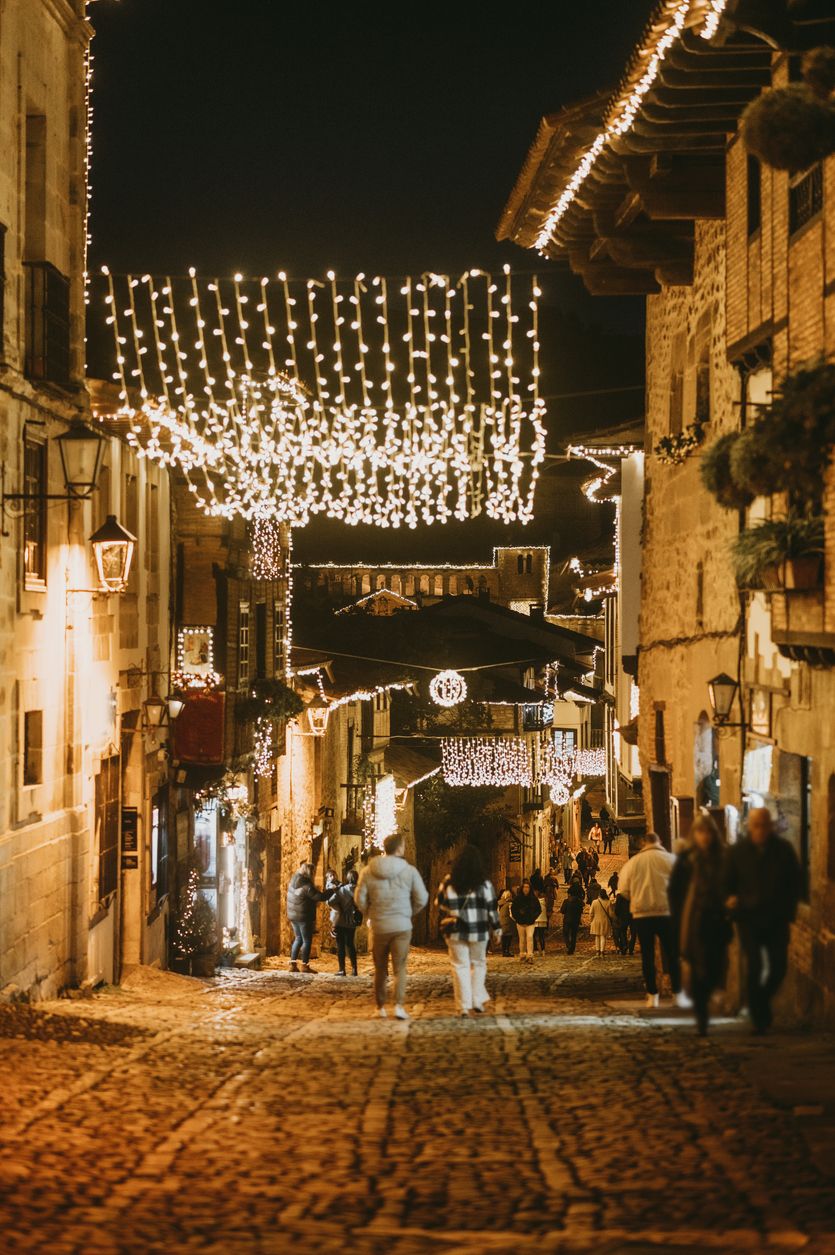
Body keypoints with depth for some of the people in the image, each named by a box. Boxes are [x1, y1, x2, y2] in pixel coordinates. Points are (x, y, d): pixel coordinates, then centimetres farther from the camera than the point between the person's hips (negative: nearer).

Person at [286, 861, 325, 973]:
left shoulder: (292, 882, 3)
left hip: (293, 915, 8)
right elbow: (320, 897, -21)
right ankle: (305, 965, 5)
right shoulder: (306, 886, -22)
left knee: (298, 939, 18)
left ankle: (292, 964, 15)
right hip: (304, 916, -8)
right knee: (307, 941, 3)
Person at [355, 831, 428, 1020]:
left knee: (380, 969, 13)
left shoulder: (368, 871, -3)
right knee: (400, 968, 2)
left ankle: (381, 1007, 18)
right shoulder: (409, 871, -6)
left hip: (378, 927, 2)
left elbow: (360, 898, 0)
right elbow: (422, 898, -2)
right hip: (402, 926, -2)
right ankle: (399, 1005, -12)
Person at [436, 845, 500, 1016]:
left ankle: (464, 1006, -1)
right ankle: (477, 1001, 10)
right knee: (478, 964, 16)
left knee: (460, 966, 3)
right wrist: (495, 927, 7)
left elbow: (440, 904, 5)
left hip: (455, 931, 0)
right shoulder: (484, 884, -5)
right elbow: (491, 907, -2)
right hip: (478, 931, 0)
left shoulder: (448, 883, -3)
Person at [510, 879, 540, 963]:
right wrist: (517, 918, 1)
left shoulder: (534, 898, 0)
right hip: (520, 923, 1)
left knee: (530, 937, -16)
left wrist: (533, 918, 0)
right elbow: (513, 909, 7)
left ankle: (530, 955, -17)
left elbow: (538, 909, 10)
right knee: (522, 940, 7)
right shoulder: (517, 898, -2)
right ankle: (522, 956, 16)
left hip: (530, 922, -1)